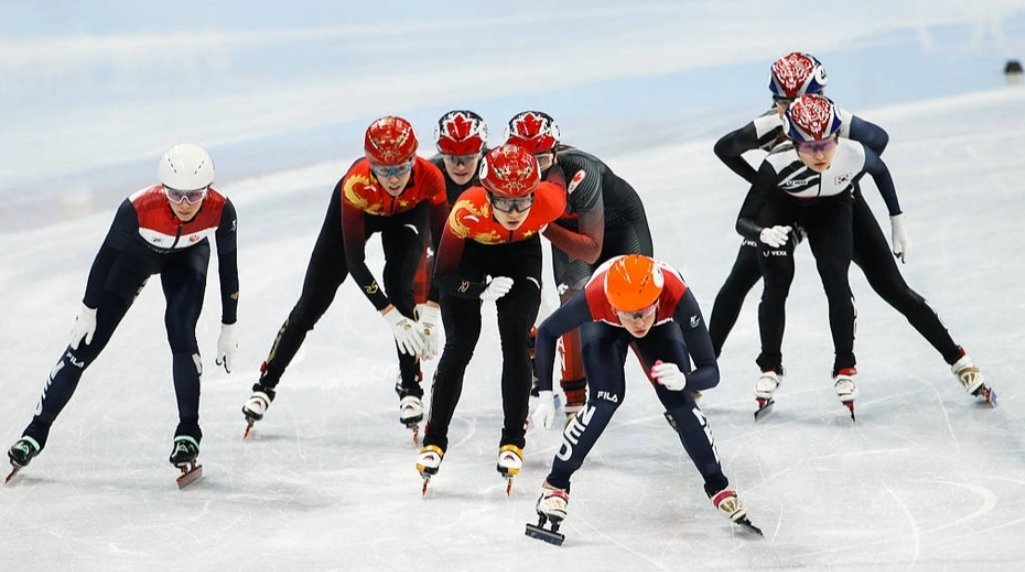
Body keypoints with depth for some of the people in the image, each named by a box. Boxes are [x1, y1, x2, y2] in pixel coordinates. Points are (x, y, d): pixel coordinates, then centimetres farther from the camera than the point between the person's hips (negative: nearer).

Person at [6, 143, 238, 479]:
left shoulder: (221, 210, -34)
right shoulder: (138, 208, -39)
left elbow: (227, 267, -18)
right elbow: (107, 254, -21)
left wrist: (228, 330, -12)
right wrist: (88, 310, -11)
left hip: (187, 256, 1)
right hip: (136, 253, -1)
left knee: (181, 331, -23)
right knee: (87, 342, -2)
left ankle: (188, 433, -9)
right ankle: (37, 432, 7)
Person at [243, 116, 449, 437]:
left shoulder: (429, 177, -39)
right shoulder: (356, 185, -43)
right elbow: (354, 262, -37)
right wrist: (389, 314, -41)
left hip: (408, 213, 1)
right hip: (360, 211, -1)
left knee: (401, 288, -21)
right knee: (312, 302, 4)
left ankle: (410, 387, -5)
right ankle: (267, 383, 18)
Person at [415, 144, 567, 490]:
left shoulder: (549, 202, -38)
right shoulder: (467, 211, -41)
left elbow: (559, 177, -10)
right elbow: (443, 277, -28)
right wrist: (482, 289, -42)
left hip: (521, 254, 1)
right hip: (468, 253, -1)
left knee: (515, 341, -11)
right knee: (459, 344, -9)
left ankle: (513, 441, 1)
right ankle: (434, 440, 3)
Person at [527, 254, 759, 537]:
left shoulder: (677, 296, -44)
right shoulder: (594, 298, -43)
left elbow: (710, 371, -37)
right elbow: (546, 332, -21)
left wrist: (683, 380, -58)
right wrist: (545, 395, -23)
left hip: (662, 323, 1)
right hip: (603, 323, -1)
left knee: (680, 401, -10)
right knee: (605, 400, -19)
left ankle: (718, 488, 10)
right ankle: (555, 486, -3)